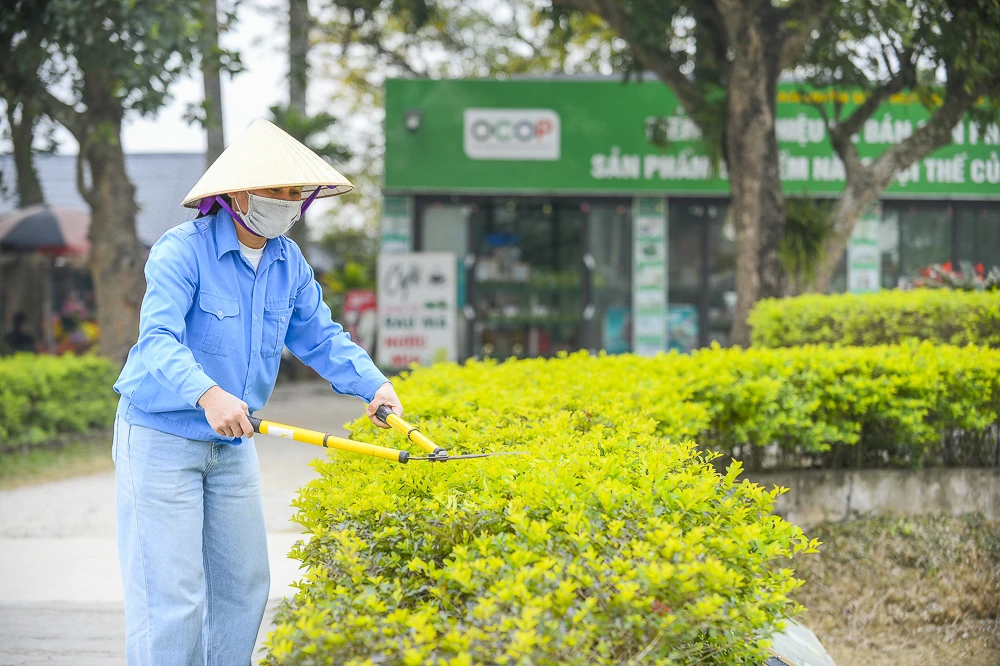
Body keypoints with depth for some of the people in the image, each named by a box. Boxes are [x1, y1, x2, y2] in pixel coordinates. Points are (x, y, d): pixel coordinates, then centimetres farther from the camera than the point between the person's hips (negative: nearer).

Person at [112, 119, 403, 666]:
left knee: (242, 584, 12)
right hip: (162, 436, -8)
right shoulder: (182, 251, -19)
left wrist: (374, 385, -11)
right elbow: (158, 340, -30)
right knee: (171, 592, -9)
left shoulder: (287, 262, 4)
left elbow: (319, 336, 7)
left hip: (232, 445, 8)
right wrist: (208, 394, -48)